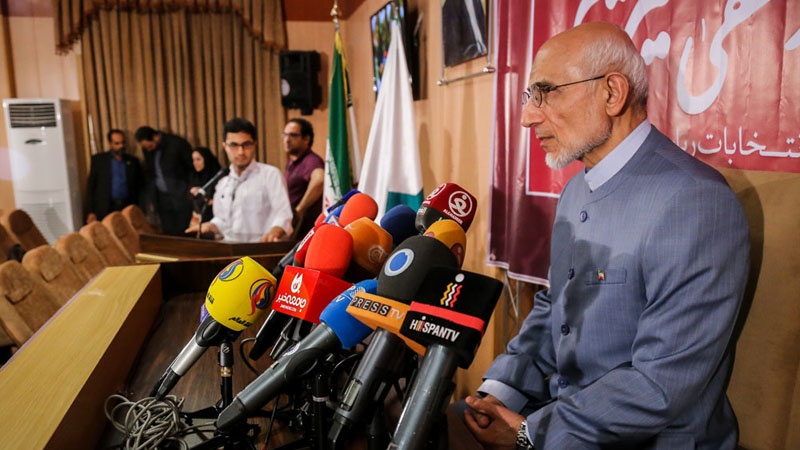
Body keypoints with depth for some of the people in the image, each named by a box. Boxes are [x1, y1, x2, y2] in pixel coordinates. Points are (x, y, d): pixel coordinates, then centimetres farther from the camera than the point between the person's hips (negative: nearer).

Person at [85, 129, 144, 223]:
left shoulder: (133, 161, 13)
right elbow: (90, 186, 6)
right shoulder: (98, 159, 8)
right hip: (105, 210, -1)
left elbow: (140, 183, 17)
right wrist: (90, 212, -1)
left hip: (128, 208, 1)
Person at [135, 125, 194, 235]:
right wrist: (152, 199, 11)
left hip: (181, 197, -5)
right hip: (162, 197, 5)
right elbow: (150, 174, 16)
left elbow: (193, 168, -4)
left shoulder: (177, 143, -9)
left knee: (184, 233, -4)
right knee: (168, 234, 3)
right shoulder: (148, 149, 7)